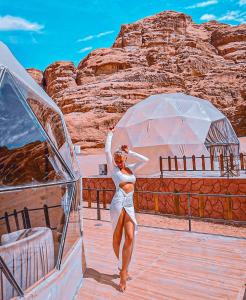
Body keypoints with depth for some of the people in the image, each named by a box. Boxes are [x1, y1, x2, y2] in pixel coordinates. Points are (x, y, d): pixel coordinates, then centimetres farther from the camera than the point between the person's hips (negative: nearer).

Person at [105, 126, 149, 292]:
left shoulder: (130, 168, 17)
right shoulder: (114, 169, 4)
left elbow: (146, 160, 15)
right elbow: (107, 151, -5)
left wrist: (129, 152, 14)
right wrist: (110, 134, 7)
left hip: (130, 205, 4)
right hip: (118, 203, -4)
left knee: (129, 237, -5)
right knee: (118, 237, 4)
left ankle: (123, 272, 3)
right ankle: (122, 268, 23)